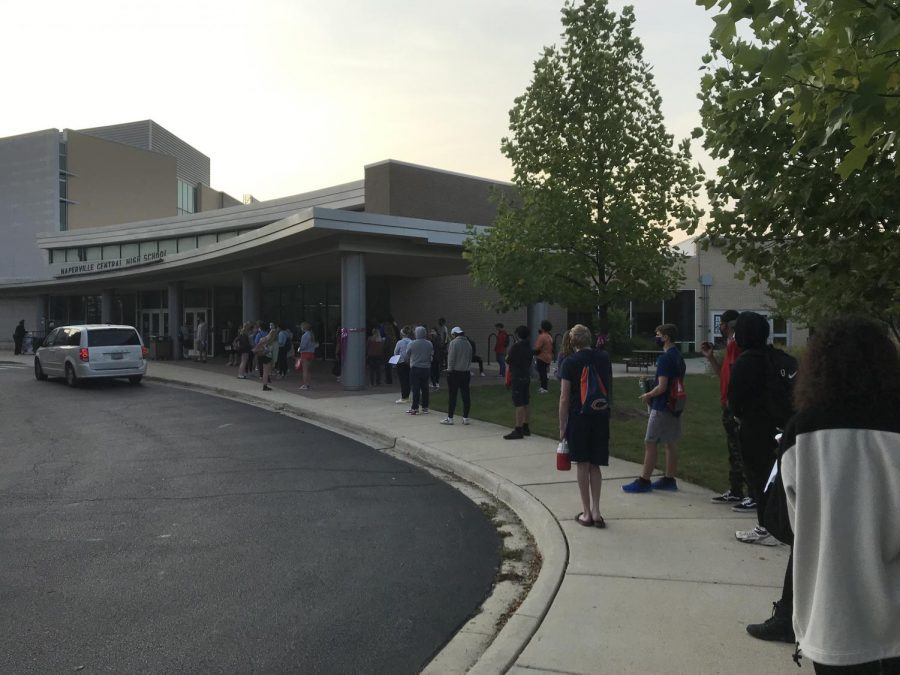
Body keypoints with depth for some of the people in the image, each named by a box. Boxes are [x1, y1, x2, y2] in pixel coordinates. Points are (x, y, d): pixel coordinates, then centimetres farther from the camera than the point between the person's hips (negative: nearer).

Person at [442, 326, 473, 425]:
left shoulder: (454, 342, -10)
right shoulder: (468, 343, 10)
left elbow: (451, 358, -14)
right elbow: (470, 359, 14)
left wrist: (450, 369, -5)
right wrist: (467, 367, 16)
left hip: (454, 372, -6)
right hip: (466, 373, 6)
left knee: (452, 396, -1)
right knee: (465, 395, 7)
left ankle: (450, 418, 2)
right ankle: (465, 418, 11)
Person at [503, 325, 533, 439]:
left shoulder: (515, 347, -14)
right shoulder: (529, 348, 10)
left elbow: (508, 362, -7)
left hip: (517, 378, -8)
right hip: (527, 377, 8)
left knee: (519, 405, -8)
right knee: (525, 404, 14)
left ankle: (518, 430, -7)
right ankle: (525, 428, 23)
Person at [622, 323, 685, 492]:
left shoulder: (664, 358, -18)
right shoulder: (679, 357, 11)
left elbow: (662, 387, -23)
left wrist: (648, 395, -6)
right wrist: (652, 393, 16)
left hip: (662, 407, -9)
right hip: (674, 406, 9)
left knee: (650, 443, -2)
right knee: (671, 443, 12)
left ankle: (644, 481, 3)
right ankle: (669, 480, 18)